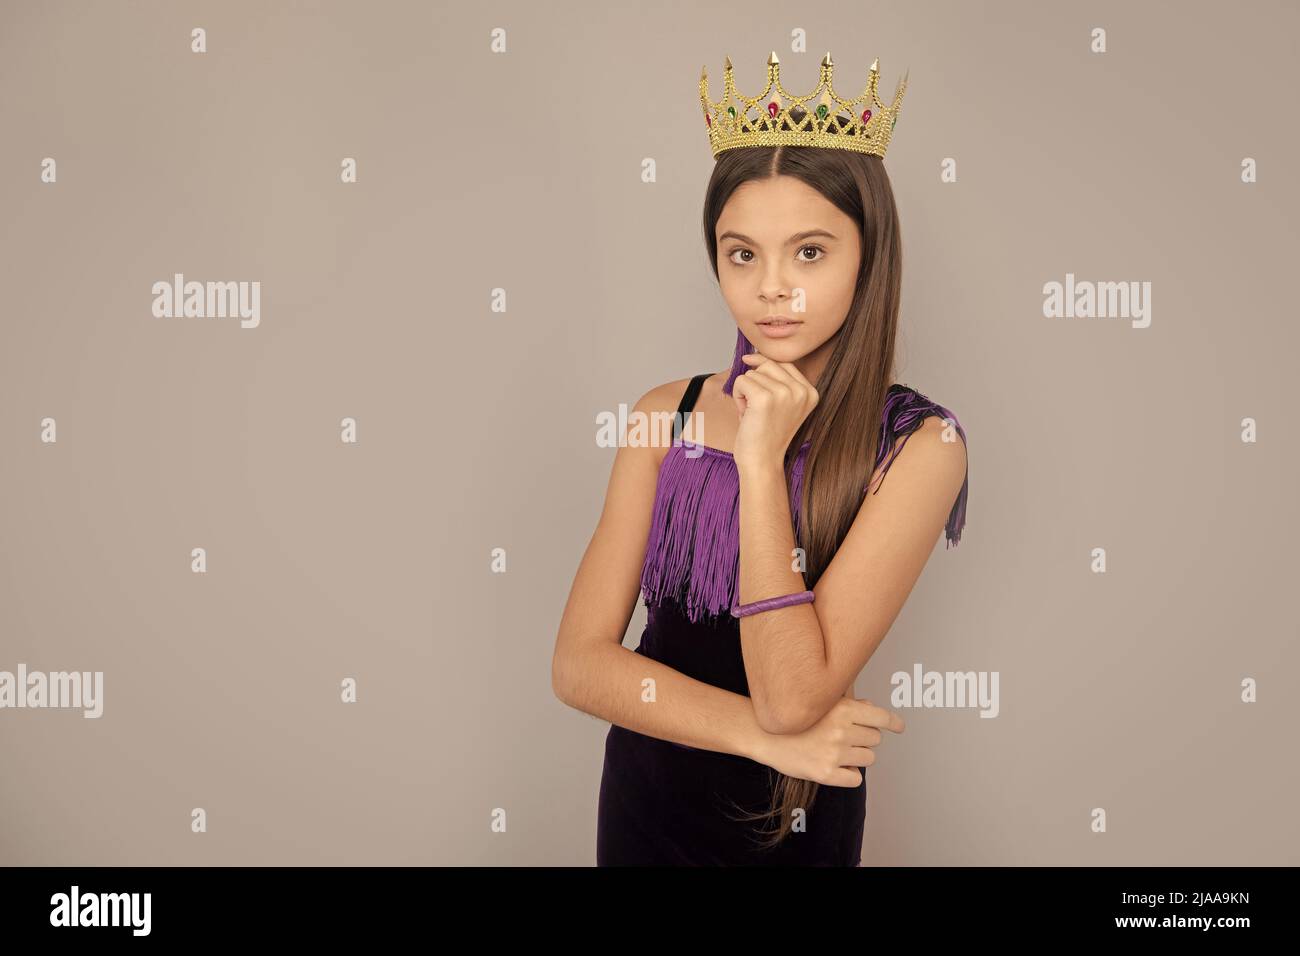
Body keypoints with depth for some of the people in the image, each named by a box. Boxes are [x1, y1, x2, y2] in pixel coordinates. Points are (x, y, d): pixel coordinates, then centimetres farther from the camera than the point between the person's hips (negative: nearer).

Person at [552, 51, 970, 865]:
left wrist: (761, 460, -24)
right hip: (642, 797, 3)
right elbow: (579, 663, -10)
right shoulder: (666, 416, -7)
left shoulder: (917, 445, -17)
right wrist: (760, 732, -19)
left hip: (791, 820, -3)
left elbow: (792, 697, -24)